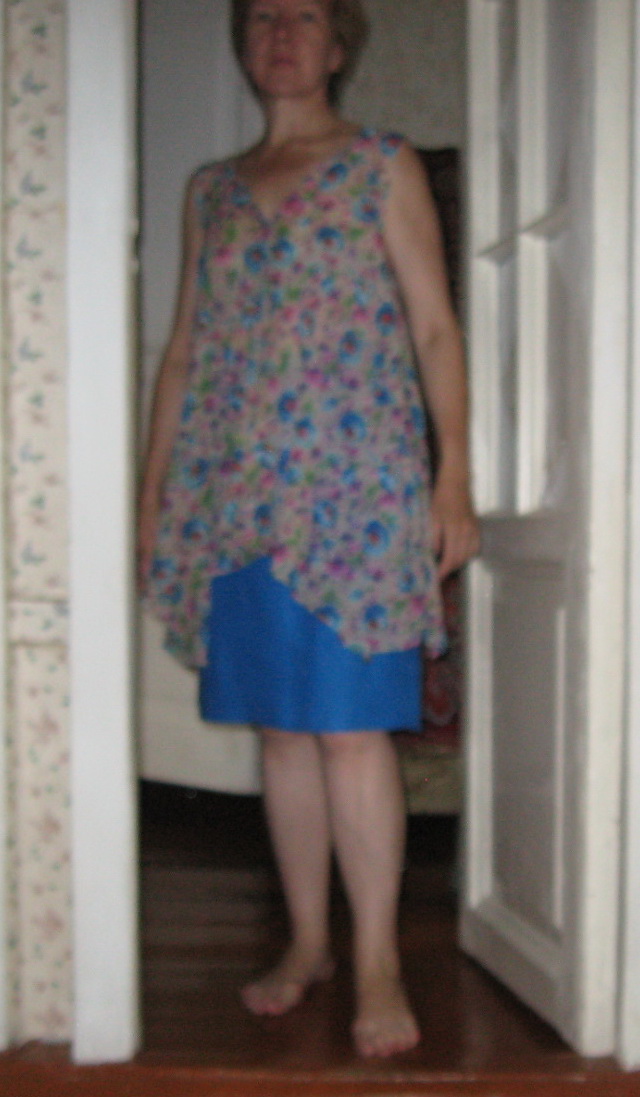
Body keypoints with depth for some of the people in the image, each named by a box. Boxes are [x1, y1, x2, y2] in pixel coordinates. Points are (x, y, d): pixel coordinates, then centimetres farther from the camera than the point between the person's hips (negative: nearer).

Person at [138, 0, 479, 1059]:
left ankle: (378, 964, 3)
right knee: (283, 726, 8)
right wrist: (151, 489, 13)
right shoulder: (210, 189, 17)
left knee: (351, 728, -6)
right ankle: (306, 943, 20)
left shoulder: (385, 166, 5)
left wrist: (455, 478, -8)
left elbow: (435, 329, 0)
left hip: (356, 490, -4)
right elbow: (184, 349, 18)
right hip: (237, 493, 4)